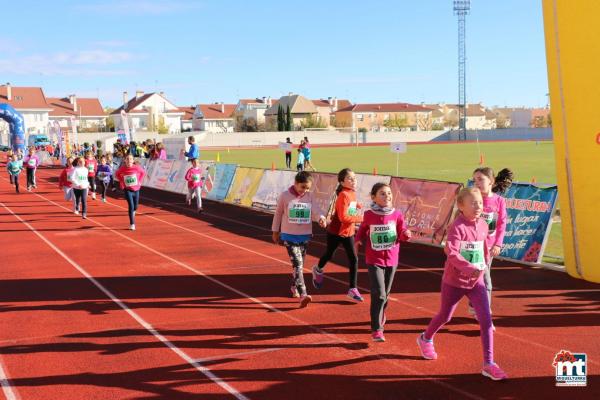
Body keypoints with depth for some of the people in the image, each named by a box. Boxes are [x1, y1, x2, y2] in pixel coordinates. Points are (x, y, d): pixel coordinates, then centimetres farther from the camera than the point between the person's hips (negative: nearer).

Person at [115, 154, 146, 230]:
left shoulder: (137, 167, -12)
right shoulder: (122, 169, -11)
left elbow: (143, 172, 7)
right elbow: (117, 174, 9)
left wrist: (139, 181, 0)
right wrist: (122, 182, 0)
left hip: (136, 189, 2)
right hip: (128, 190, -2)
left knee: (135, 207, 15)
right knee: (131, 206, -14)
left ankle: (133, 213, 52)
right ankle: (132, 224, -6)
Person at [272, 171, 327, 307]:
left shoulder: (310, 197, -1)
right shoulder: (285, 196, -9)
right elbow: (278, 213, 2)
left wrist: (321, 218, -36)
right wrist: (275, 231, 10)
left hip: (305, 236, 4)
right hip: (289, 235, -4)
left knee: (299, 264, 15)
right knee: (297, 264, -14)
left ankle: (294, 288, 38)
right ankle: (303, 295, -21)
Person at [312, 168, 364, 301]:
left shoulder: (352, 194, 0)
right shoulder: (343, 195, -23)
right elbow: (343, 217, -29)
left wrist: (356, 206, 2)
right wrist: (360, 218, -26)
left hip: (348, 232, 6)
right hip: (336, 232, -6)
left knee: (353, 260, -1)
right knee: (329, 255, 17)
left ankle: (352, 289, 5)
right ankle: (318, 270, 48)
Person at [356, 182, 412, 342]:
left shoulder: (397, 214, -6)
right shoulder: (369, 215, -8)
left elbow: (402, 234, 0)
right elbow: (362, 230, 12)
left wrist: (407, 234, -21)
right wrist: (359, 240, -4)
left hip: (391, 260, 3)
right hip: (374, 260, -3)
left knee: (385, 294, 17)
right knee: (379, 295, -13)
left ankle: (380, 315, 45)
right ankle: (376, 329, -5)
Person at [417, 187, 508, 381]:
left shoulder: (483, 226, 0)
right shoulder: (457, 227, -21)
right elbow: (451, 252, -34)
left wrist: (483, 266, 11)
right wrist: (470, 268, -43)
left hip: (476, 281, 5)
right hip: (454, 281, -4)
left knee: (486, 319, -9)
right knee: (444, 316, 17)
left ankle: (489, 364, -3)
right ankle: (425, 339, 47)